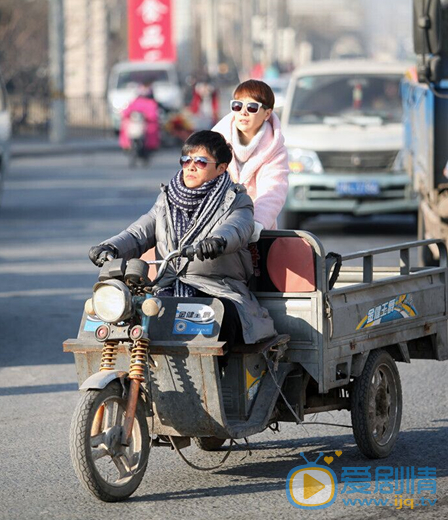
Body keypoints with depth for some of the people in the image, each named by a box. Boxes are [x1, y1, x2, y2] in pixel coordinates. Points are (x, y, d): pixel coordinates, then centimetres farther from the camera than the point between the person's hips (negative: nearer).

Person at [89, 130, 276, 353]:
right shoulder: (166, 201, 21)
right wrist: (110, 248, -14)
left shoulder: (236, 201, 6)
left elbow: (236, 229, -17)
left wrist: (217, 241, -43)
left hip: (219, 293, -4)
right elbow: (139, 233, 10)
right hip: (169, 291, 4)